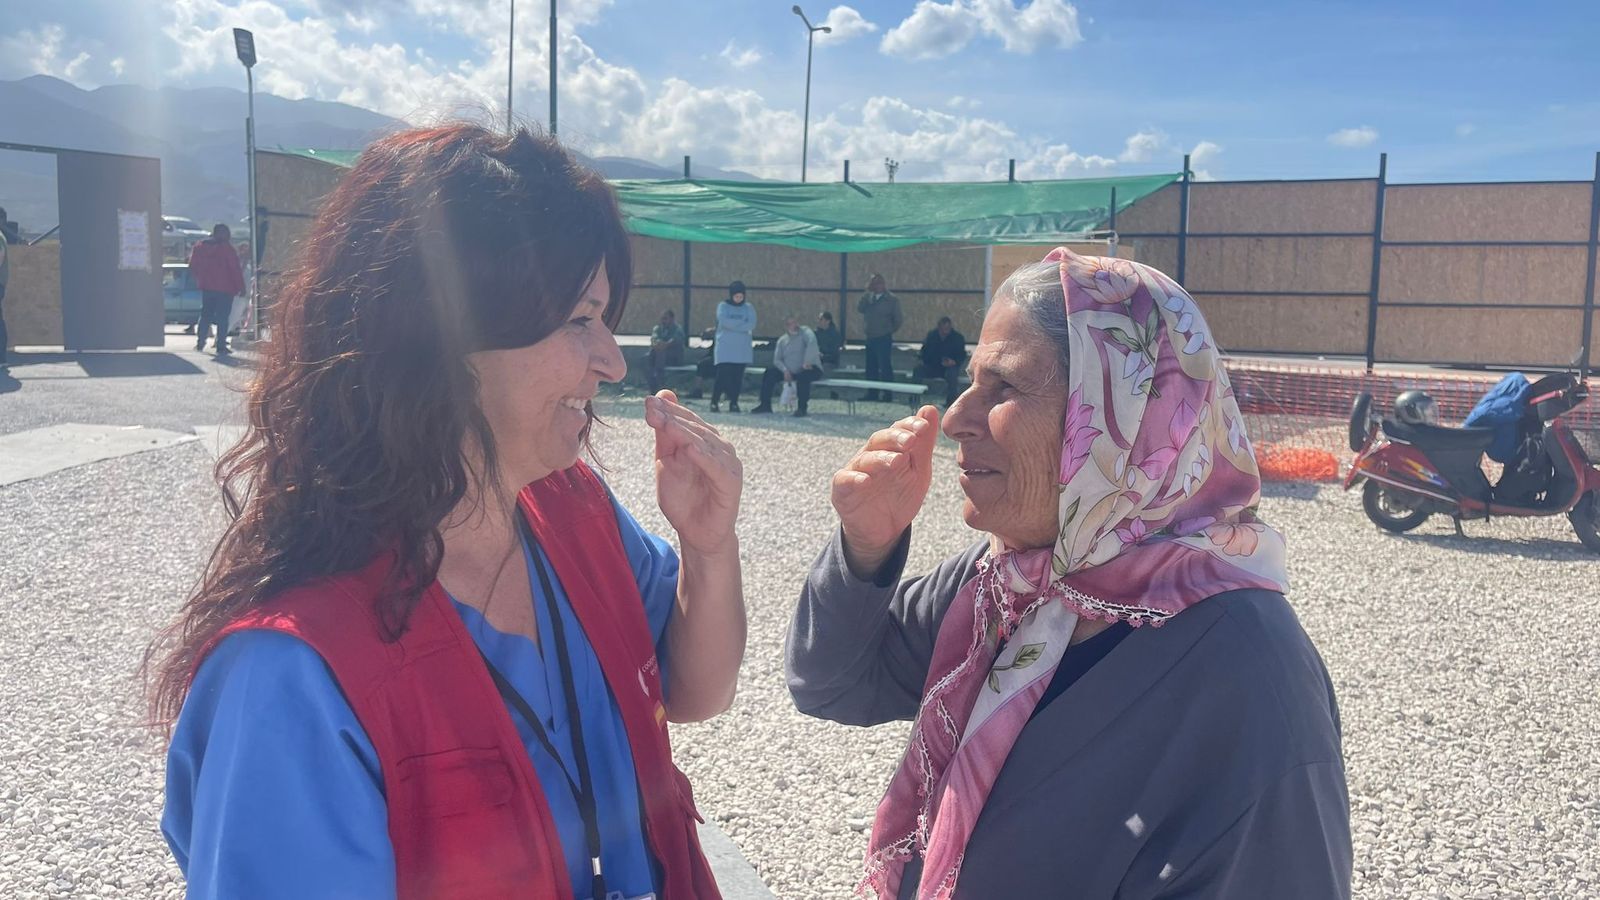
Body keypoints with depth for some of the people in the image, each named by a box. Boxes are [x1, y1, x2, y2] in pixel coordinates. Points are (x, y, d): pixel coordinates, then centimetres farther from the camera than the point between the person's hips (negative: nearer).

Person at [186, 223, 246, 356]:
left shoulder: (199, 246, 7)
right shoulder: (227, 248, -9)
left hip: (206, 287, 5)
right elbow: (236, 269, -11)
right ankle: (221, 346, -4)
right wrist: (241, 287, -5)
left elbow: (193, 268, 12)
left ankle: (200, 343, 14)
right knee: (223, 317, -1)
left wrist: (199, 281, 24)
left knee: (205, 315, 16)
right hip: (225, 289, -5)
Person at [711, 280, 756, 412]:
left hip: (742, 349, 3)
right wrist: (743, 324, -10)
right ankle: (715, 402, 0)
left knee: (738, 377, 1)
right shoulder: (723, 306, 3)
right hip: (725, 348, -3)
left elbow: (752, 324, -6)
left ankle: (734, 403, 8)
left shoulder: (748, 307, 9)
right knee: (722, 376, -9)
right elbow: (724, 321, -15)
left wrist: (732, 325, -12)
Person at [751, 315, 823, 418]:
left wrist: (807, 362, -34)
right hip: (789, 371, 6)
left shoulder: (804, 332, -5)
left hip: (810, 369, -6)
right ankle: (765, 405, 0)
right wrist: (785, 370, -14)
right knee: (769, 373, -6)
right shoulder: (782, 340, 12)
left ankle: (802, 408, -31)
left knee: (803, 376, -38)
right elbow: (777, 359, 6)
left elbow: (812, 342, -25)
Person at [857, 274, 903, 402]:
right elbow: (859, 309, -4)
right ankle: (872, 394, 14)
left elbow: (898, 319, -1)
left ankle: (887, 395, -5)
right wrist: (868, 293, -9)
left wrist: (890, 331, 4)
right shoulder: (868, 297, 11)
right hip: (870, 338, 5)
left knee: (885, 367, -7)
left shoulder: (892, 300, -3)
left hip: (884, 339, -5)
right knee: (871, 367, 8)